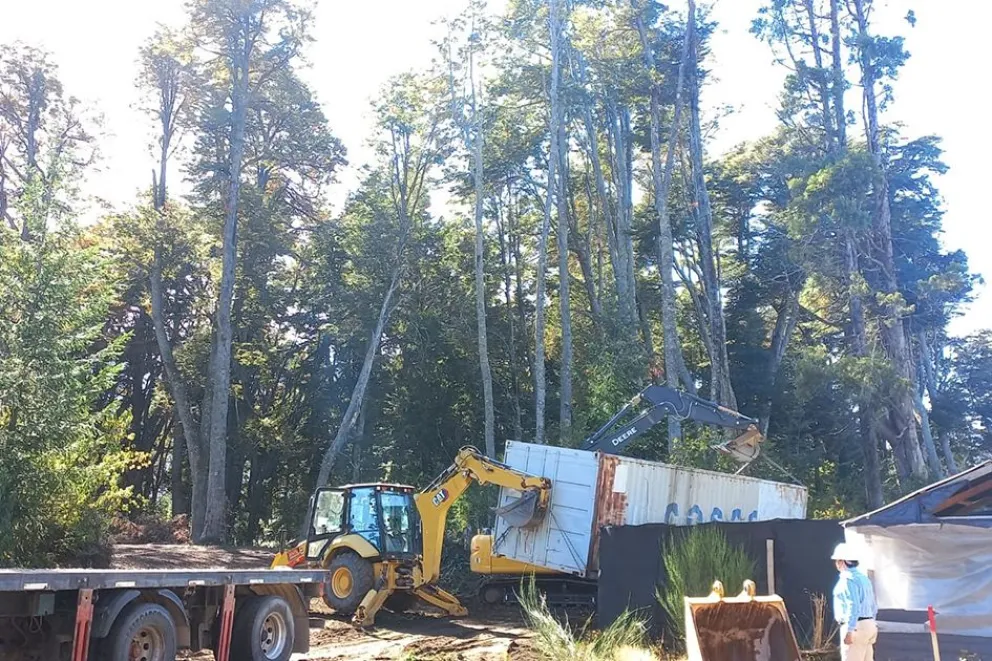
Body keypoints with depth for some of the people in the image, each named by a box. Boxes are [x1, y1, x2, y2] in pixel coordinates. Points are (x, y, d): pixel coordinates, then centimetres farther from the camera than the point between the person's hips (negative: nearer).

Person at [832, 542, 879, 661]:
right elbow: (874, 606, 21)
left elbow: (853, 607, -22)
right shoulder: (863, 577, 17)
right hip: (868, 624, 10)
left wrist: (849, 631, -22)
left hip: (856, 627, -10)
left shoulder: (847, 579, -14)